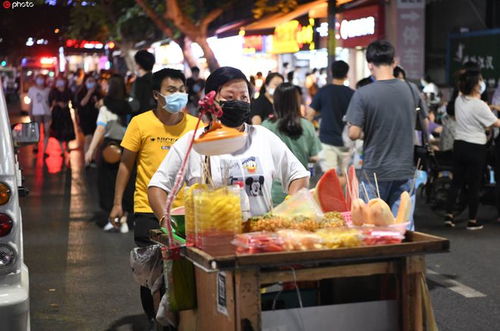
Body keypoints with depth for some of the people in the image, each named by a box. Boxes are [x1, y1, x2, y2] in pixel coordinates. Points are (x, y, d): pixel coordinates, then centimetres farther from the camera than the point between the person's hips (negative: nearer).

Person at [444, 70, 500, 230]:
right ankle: (472, 221, 10)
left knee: (456, 182, 12)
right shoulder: (479, 105, -18)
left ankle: (449, 215, 6)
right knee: (474, 185, 3)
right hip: (475, 147, -6)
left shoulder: (459, 101, 3)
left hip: (459, 144, 6)